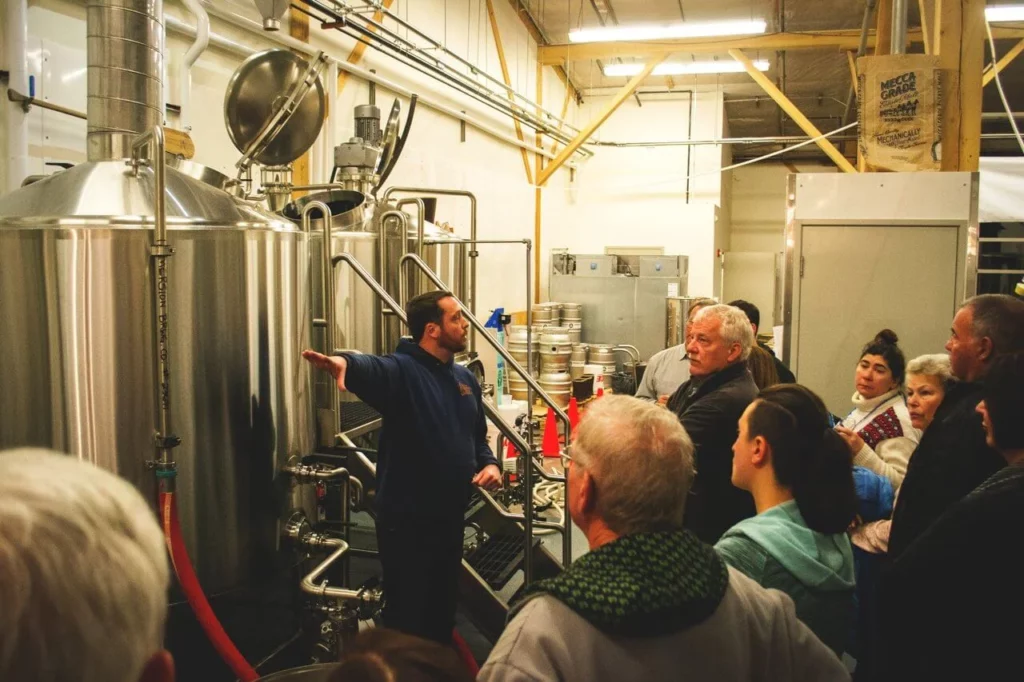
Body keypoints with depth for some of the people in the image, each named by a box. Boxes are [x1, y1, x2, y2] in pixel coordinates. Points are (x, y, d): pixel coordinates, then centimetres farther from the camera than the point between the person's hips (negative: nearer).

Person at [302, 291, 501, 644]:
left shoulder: (465, 379, 10)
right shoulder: (403, 370, -15)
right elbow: (370, 368, -39)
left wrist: (489, 463, 1)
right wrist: (344, 362, -61)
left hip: (450, 517, 8)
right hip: (407, 520, -7)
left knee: (443, 611, 23)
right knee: (407, 618, 4)